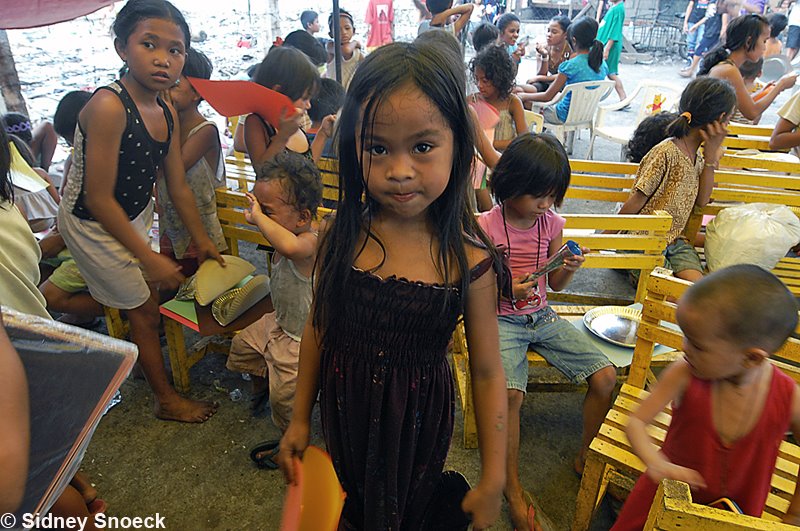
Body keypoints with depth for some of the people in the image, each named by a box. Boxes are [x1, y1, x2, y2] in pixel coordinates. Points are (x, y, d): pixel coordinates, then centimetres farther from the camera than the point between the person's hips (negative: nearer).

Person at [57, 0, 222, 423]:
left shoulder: (167, 114, -6)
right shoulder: (108, 106, -30)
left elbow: (178, 188, 3)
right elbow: (98, 199, -28)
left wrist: (201, 241, 10)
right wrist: (149, 258, -25)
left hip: (136, 215, 7)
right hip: (93, 225, -7)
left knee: (147, 297, 15)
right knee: (144, 310, 5)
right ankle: (167, 400, 24)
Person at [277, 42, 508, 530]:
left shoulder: (468, 259, -22)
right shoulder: (341, 237, -15)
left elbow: (487, 372, -12)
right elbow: (318, 330, -1)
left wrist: (493, 479, -6)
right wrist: (300, 419, 8)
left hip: (417, 418, -2)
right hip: (345, 410, 3)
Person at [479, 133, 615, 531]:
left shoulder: (552, 224, 4)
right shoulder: (486, 227, -11)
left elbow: (555, 284, 12)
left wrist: (569, 269, -10)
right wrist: (505, 289, -23)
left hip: (542, 316, 5)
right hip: (500, 320, -5)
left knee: (606, 376, -7)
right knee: (511, 392, -29)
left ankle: (587, 457, 16)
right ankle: (512, 486, -7)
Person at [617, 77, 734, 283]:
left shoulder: (697, 157, 9)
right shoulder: (666, 152, -18)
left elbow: (701, 201, 5)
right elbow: (636, 201, -16)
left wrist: (711, 157, -2)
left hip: (675, 240, 7)